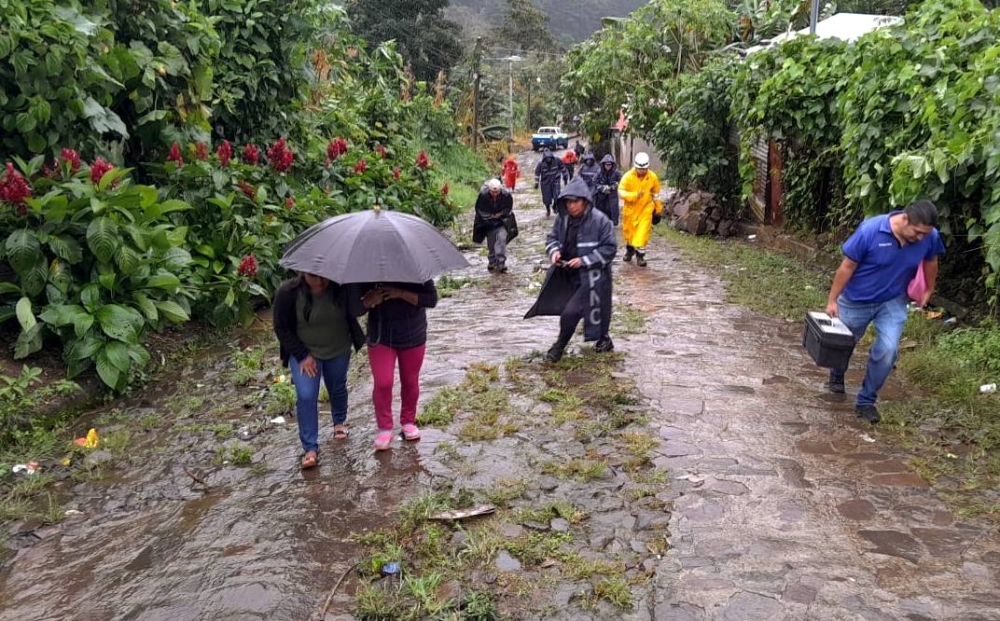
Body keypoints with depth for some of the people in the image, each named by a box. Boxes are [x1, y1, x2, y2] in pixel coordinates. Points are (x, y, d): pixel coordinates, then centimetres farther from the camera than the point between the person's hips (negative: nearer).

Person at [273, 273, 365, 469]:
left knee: (338, 389, 18)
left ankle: (340, 422, 48)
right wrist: (302, 355, -16)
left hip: (338, 351, 2)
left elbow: (357, 310, -23)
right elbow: (282, 328, -13)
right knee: (306, 396, -12)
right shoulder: (287, 292, -22)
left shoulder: (341, 288, -18)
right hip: (304, 352, -2)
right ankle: (310, 448, -3)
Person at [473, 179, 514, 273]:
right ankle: (492, 261, 27)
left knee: (501, 237, -20)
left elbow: (509, 209, -3)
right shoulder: (483, 196, -24)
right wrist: (491, 216, -11)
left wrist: (500, 214, -14)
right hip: (488, 223, 1)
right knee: (491, 242, 9)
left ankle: (501, 261, -18)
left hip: (501, 221, -1)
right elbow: (479, 210, -9)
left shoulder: (506, 195, -22)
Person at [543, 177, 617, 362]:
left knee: (570, 313, -13)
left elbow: (609, 248, -16)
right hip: (570, 274, 7)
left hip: (592, 276, -6)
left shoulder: (599, 220, -18)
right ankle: (603, 340, 42)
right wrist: (554, 251, -12)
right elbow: (553, 237, 11)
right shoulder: (563, 218, -1)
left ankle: (560, 345, 9)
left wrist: (584, 261, -22)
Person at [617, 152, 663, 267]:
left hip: (645, 209, 0)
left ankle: (640, 255, 1)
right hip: (630, 208, 0)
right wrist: (635, 195, -33)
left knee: (642, 233, -10)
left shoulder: (652, 177, -6)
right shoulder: (628, 176, -14)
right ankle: (629, 250, 40)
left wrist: (658, 207, 17)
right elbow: (621, 192, -19)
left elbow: (656, 193, 10)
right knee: (628, 231, 15)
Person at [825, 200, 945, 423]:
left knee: (887, 350, -14)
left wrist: (929, 290, 19)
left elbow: (930, 262, 6)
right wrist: (832, 300, -13)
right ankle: (837, 375, 52)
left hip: (892, 302, 2)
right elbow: (847, 266, -19)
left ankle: (866, 401, 5)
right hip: (857, 301, -2)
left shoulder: (930, 237, -17)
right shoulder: (870, 230, -29)